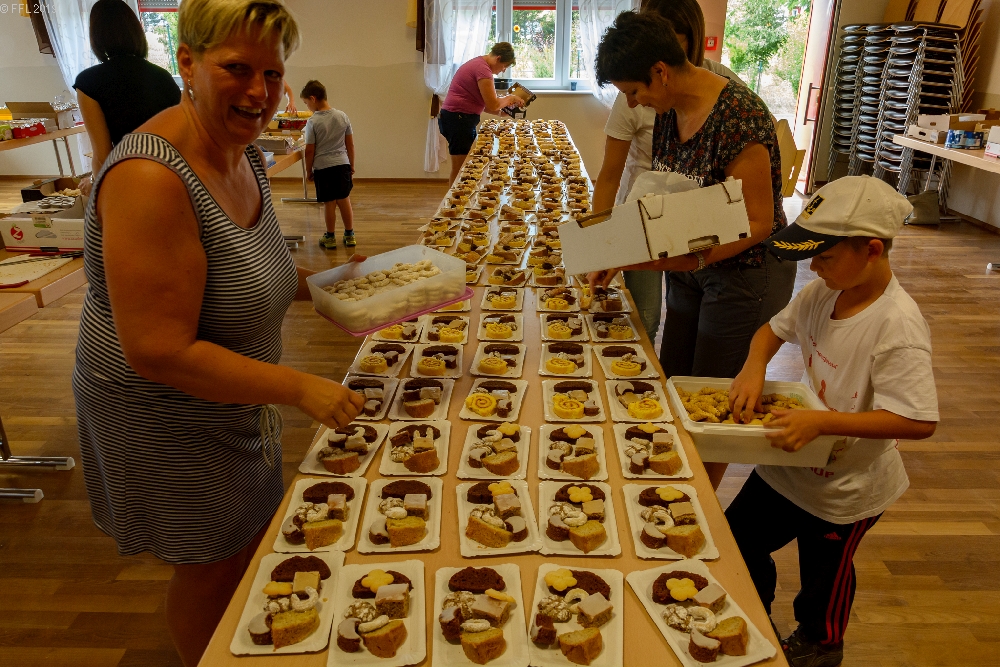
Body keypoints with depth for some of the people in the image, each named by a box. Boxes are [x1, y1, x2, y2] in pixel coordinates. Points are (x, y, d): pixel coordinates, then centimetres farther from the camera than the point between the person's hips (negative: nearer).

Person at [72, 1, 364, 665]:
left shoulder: (245, 154, -2)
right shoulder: (151, 177, -31)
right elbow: (160, 351, -31)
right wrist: (301, 388, -27)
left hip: (237, 399, 9)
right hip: (167, 420, -8)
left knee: (253, 536, 25)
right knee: (212, 566, 12)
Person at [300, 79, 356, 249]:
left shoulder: (313, 122, -12)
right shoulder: (343, 116, 0)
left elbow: (310, 150, -8)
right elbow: (350, 144, 5)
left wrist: (309, 170, 4)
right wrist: (351, 165, 15)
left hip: (323, 167, -4)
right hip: (342, 164, 4)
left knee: (329, 203, 5)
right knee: (344, 200, 12)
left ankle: (330, 238, 16)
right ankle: (350, 236, 20)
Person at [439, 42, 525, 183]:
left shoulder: (478, 64, 18)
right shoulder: (483, 69, -15)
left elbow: (483, 103, 21)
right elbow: (492, 105, -17)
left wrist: (502, 110, 9)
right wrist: (509, 98, 1)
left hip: (458, 118, 11)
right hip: (458, 119, -11)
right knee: (460, 169, -7)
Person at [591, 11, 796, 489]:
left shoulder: (737, 117, -27)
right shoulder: (669, 111, -2)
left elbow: (758, 223, -24)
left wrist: (696, 258, -35)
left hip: (744, 273, -8)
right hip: (690, 266, 8)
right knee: (674, 383, 15)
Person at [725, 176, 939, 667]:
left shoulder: (898, 325, -30)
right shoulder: (823, 292, -8)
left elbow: (918, 421, -32)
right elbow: (775, 328, 9)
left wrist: (820, 422, -36)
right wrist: (754, 366, -12)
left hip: (845, 490, -6)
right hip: (790, 463, 7)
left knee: (824, 575, 20)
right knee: (737, 541, 19)